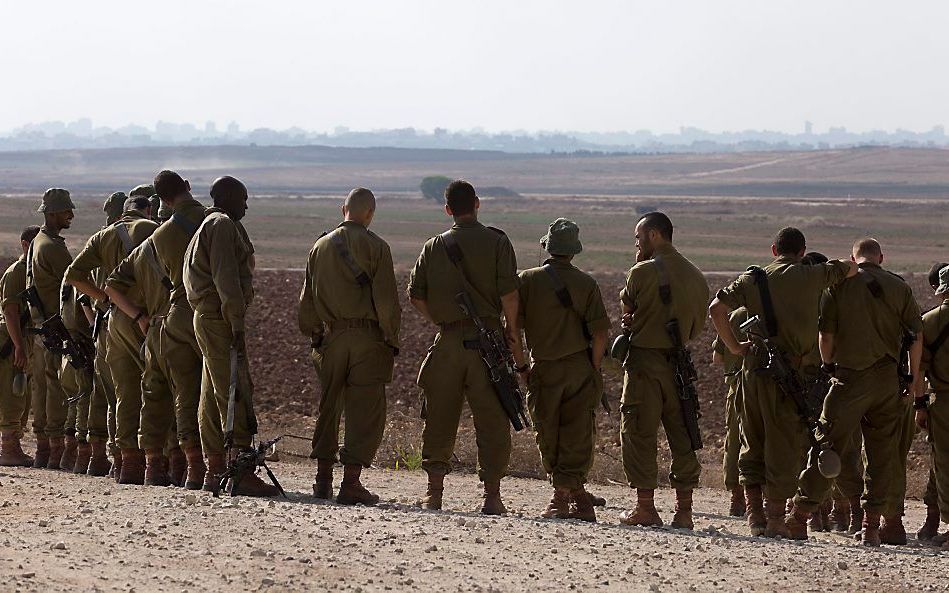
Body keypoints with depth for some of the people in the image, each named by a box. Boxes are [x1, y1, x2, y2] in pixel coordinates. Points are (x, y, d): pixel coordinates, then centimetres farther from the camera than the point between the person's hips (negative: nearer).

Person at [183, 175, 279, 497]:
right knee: (237, 395, -13)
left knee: (213, 396, 12)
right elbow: (226, 279, -19)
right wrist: (237, 326, -21)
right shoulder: (223, 226, -10)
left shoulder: (209, 225, 22)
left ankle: (215, 470, 17)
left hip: (208, 317, 11)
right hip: (220, 318, -11)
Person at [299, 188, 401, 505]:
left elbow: (307, 299, 13)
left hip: (330, 337, 5)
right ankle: (351, 482, -8)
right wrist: (391, 338, 0)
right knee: (365, 411, -2)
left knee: (328, 407, 15)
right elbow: (386, 299, -10)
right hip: (367, 337, -5)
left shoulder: (321, 246, 9)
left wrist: (314, 336, 21)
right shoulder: (375, 246, -6)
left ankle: (323, 479, 16)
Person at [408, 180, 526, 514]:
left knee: (440, 418, 10)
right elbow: (508, 293, -7)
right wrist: (513, 335, 2)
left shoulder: (434, 246, 8)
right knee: (491, 421, 2)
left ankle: (434, 492, 10)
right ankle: (492, 496, 0)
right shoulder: (496, 242, -1)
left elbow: (415, 296, 6)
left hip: (447, 342, 2)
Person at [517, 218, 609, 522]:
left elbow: (513, 326, -4)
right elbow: (600, 332, -6)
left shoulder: (528, 280, -1)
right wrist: (593, 371, 4)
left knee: (549, 439, 8)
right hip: (580, 368, 1)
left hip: (544, 370, -1)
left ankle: (564, 497, 6)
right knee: (577, 437, 5)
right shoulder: (586, 283, 0)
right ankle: (573, 498, 3)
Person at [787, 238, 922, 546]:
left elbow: (826, 334, -4)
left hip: (850, 377, -2)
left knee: (827, 447, 1)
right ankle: (873, 524, 7)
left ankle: (798, 519, -1)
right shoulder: (899, 287, 5)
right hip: (888, 378, 2)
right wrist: (915, 376, 16)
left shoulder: (839, 284, -1)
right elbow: (917, 334, 6)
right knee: (884, 453, 9)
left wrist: (828, 367, 12)